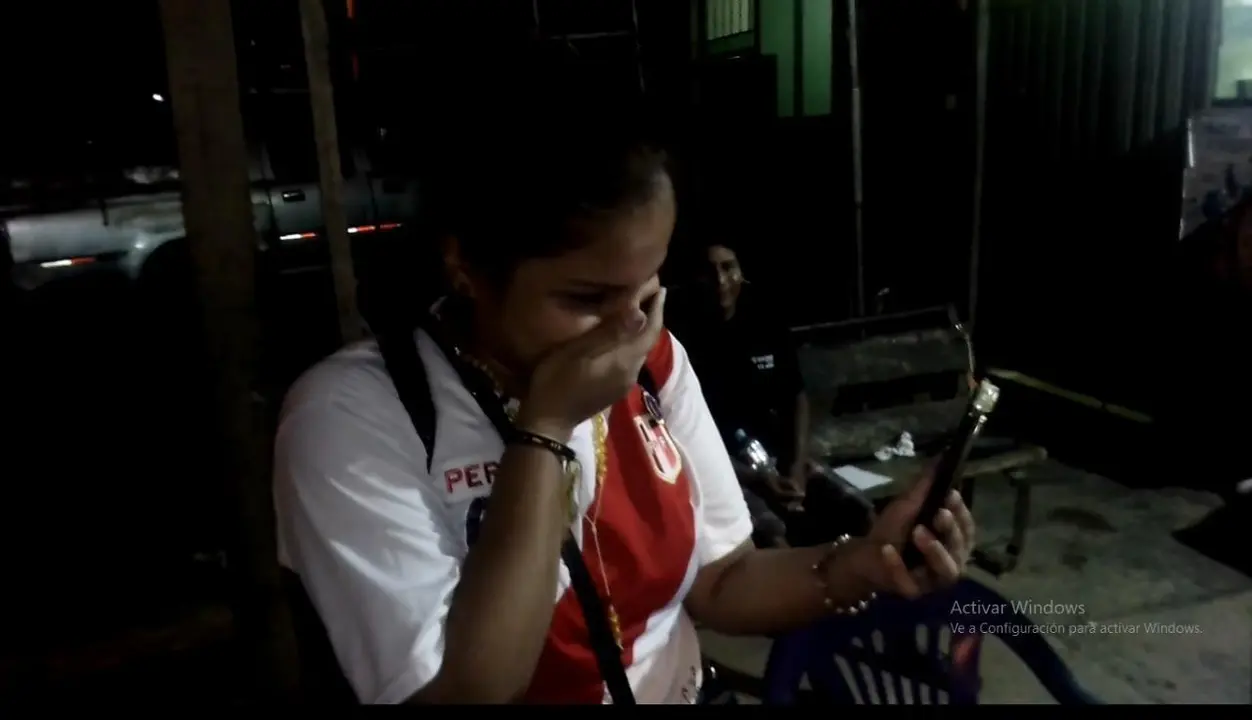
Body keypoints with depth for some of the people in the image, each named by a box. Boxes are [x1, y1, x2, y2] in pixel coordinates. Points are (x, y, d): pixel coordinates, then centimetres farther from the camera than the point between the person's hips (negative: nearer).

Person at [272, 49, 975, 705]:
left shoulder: (657, 363, -6)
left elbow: (717, 583, 2)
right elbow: (467, 691, -22)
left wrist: (862, 564, -14)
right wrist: (545, 430, -25)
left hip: (680, 692, 3)